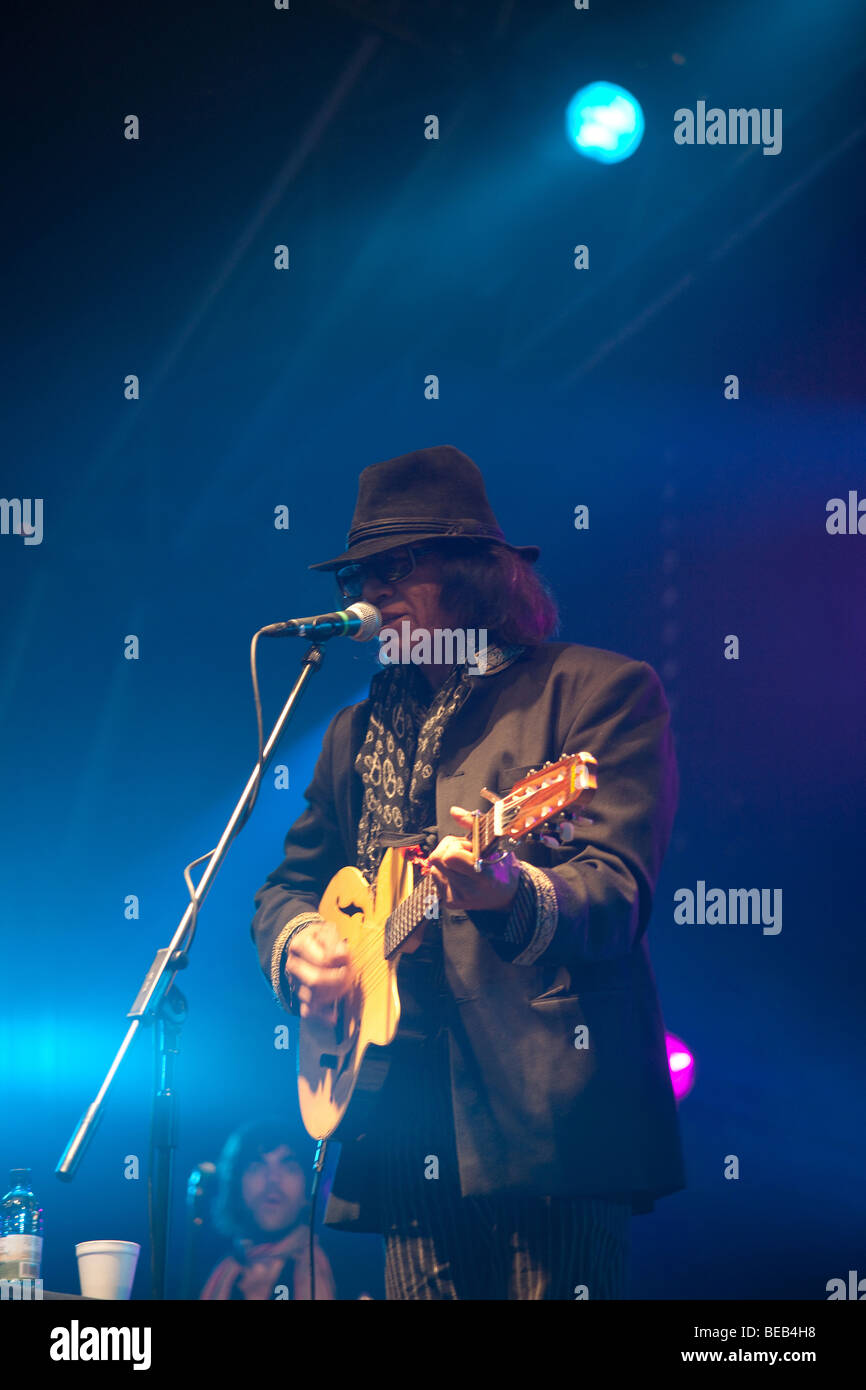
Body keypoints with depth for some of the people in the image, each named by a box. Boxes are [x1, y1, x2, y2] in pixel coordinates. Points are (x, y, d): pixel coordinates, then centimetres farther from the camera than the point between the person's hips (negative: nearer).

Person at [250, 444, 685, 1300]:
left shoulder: (601, 689, 1)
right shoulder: (358, 733, 21)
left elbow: (618, 890, -11)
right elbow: (288, 885, 24)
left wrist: (514, 896, -32)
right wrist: (298, 944, 0)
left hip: (549, 1112, -5)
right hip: (409, 1122, 6)